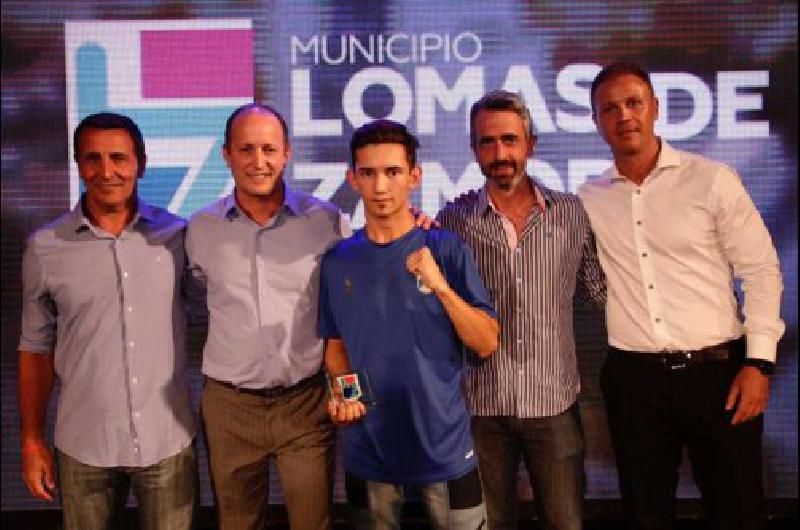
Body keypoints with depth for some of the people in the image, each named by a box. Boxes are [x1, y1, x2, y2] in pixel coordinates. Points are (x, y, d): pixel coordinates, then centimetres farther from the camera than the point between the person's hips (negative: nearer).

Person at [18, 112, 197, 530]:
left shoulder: (178, 235, -4)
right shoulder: (45, 248, -4)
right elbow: (36, 348, 4)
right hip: (84, 445, 0)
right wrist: (32, 440, 4)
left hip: (168, 440, 0)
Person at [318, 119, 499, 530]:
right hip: (368, 447, 2)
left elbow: (487, 344, -10)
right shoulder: (337, 262, -1)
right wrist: (341, 391, -8)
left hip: (443, 442, -2)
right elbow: (336, 343, 10)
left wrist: (440, 286, -23)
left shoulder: (446, 249, -8)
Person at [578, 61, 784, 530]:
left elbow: (761, 271, -2)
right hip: (633, 379, 2)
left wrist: (759, 361, -8)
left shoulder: (711, 179, -3)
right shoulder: (589, 200, 4)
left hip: (718, 370, -2)